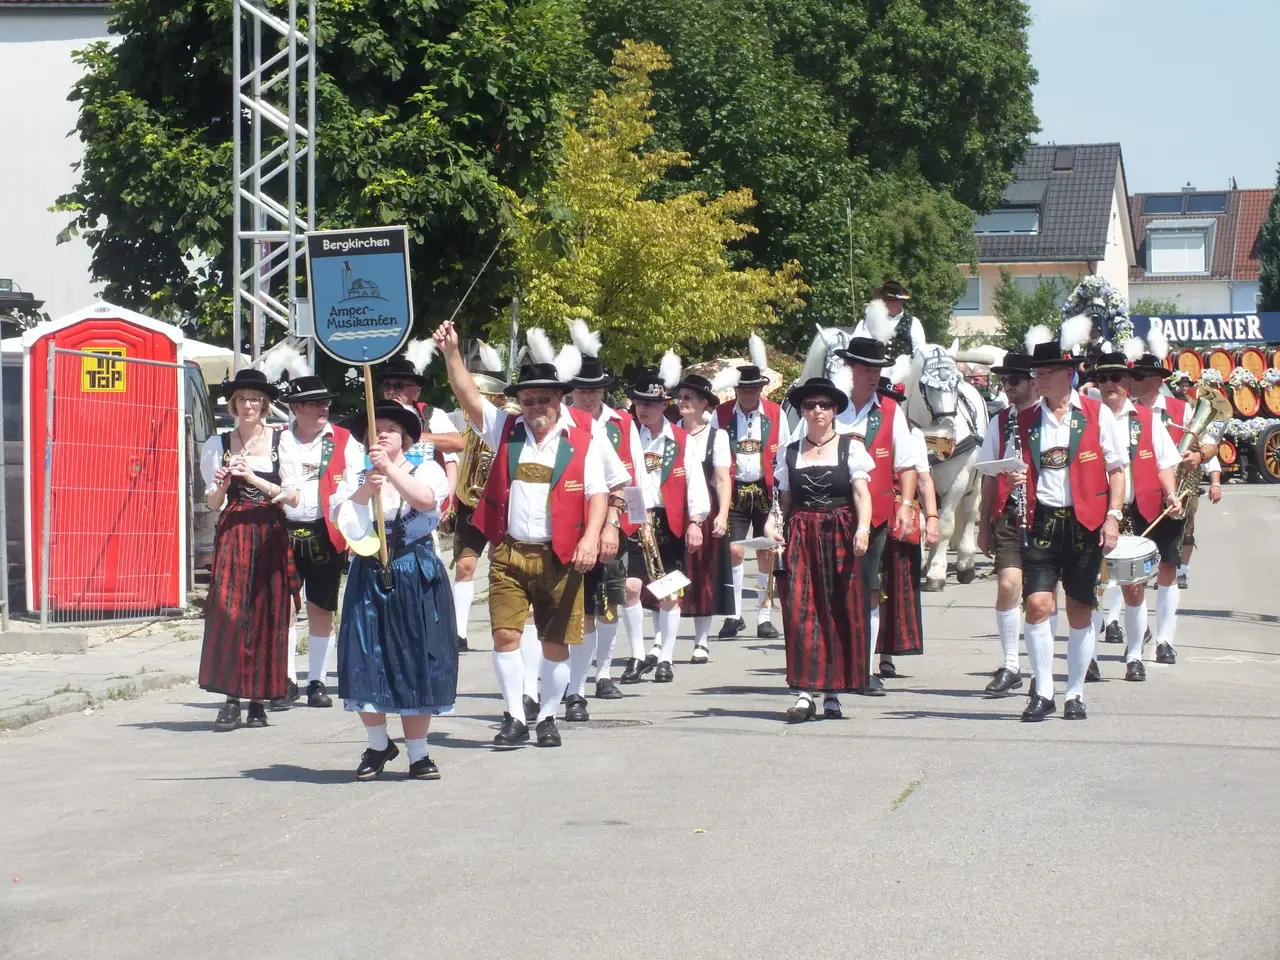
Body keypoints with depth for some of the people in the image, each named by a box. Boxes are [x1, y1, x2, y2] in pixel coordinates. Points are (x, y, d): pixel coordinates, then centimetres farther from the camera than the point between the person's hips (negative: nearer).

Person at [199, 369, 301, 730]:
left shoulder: (281, 442, 3)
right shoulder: (218, 444, 7)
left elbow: (292, 497, -1)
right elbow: (213, 504, 8)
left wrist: (253, 478, -12)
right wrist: (221, 485, -14)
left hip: (271, 535, 0)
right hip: (233, 534, 0)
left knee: (268, 614, 0)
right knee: (228, 610, -12)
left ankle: (258, 700, 7)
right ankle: (231, 699, -13)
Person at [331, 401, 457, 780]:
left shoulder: (426, 470, 7)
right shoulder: (354, 480, 13)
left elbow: (426, 499, -15)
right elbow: (340, 518, -3)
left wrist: (391, 469, -22)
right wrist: (366, 490, -15)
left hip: (416, 580, -2)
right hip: (369, 577, 2)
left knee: (416, 663, -1)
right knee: (366, 663, -2)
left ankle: (418, 754, 9)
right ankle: (378, 745, 18)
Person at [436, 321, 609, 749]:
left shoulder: (581, 442, 1)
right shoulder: (505, 430, 7)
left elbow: (597, 493, -3)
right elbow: (468, 396, -2)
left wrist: (590, 538, -17)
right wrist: (451, 353, -15)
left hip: (559, 558, -1)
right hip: (508, 555, 1)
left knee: (556, 643, 5)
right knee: (505, 634, -5)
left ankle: (548, 718, 20)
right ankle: (514, 719, 5)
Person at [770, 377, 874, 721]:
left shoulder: (850, 447, 5)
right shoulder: (789, 453, 12)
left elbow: (861, 493, -4)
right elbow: (785, 500, 14)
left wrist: (863, 528, -19)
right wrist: (774, 526, -4)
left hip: (840, 537, -1)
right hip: (801, 538, 1)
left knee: (840, 614, 0)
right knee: (800, 612, -9)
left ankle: (833, 692, 7)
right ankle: (804, 692, -11)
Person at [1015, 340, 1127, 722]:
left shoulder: (1097, 414, 2)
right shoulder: (1027, 421, 10)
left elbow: (1116, 469, 3)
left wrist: (1113, 517, -6)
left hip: (1085, 523, -1)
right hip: (1042, 521, 2)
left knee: (1080, 612, 5)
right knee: (1037, 605, -11)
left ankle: (1075, 694, 17)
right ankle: (1043, 693, -3)